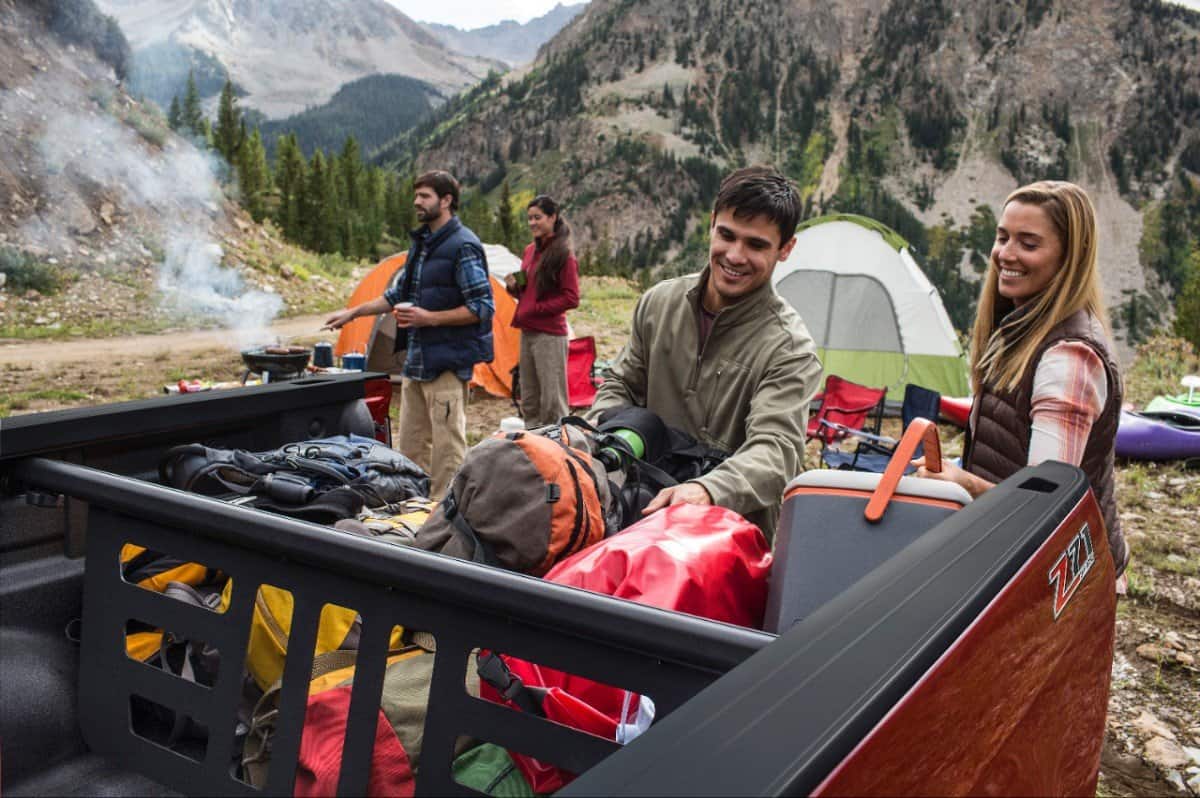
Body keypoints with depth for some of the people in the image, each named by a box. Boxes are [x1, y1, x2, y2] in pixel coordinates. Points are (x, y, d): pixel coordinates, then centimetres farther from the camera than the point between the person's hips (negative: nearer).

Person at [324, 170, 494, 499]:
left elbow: (482, 308, -18)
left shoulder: (463, 246, -13)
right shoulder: (421, 243, 15)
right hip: (417, 360, 10)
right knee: (411, 443, 15)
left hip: (447, 361, -9)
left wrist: (430, 318, -20)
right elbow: (399, 294, 26)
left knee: (446, 446, -3)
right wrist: (353, 312, 22)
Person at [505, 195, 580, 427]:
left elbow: (571, 299, -13)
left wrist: (536, 309, -13)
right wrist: (514, 287, 2)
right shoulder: (530, 251, 13)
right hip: (527, 332, 8)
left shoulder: (563, 255, -9)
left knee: (552, 400, -4)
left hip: (550, 334, -8)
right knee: (529, 399, 15)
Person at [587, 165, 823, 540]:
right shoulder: (660, 302, 6)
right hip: (649, 516, 4)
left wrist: (706, 490, -43)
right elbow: (621, 384, 17)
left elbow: (775, 450, -24)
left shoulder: (789, 347, -11)